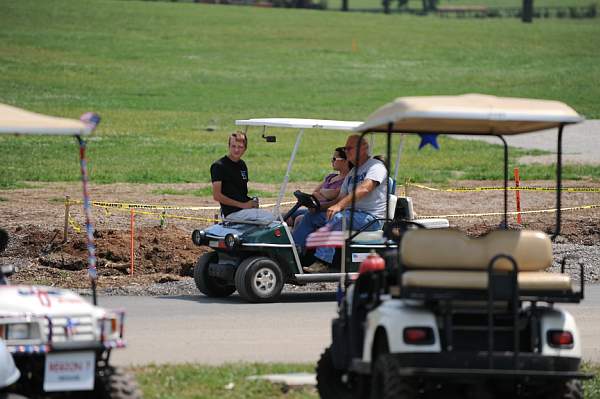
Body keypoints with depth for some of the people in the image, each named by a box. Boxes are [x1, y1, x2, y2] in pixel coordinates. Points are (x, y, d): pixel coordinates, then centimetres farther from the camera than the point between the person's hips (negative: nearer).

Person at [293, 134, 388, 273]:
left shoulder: (376, 166, -7)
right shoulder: (352, 173, 21)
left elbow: (364, 189, -24)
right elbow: (341, 197, 19)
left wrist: (339, 205, -33)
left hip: (372, 219, -9)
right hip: (352, 213, 9)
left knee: (337, 217, -34)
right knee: (311, 217, 1)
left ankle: (323, 262, -38)